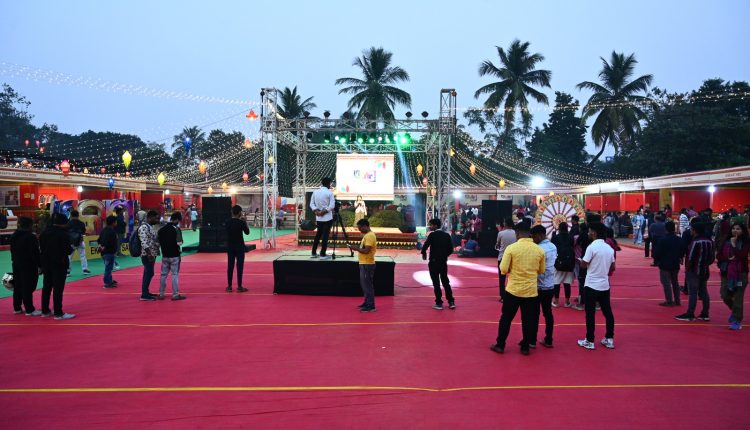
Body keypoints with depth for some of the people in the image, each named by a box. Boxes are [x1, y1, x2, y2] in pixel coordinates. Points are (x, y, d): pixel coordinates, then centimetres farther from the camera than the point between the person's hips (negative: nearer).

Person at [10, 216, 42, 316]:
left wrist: (15, 261, 20)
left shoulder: (14, 236, 9)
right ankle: (29, 310, 0)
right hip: (29, 266, -8)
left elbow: (13, 251, 15)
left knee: (17, 286, 15)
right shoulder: (31, 237, -17)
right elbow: (35, 253, -17)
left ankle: (17, 308, 24)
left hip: (16, 265, 8)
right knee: (28, 288, -4)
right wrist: (40, 265, -11)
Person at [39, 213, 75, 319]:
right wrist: (71, 248, 4)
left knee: (47, 287, 16)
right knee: (58, 288, -5)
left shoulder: (45, 232, 9)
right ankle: (58, 313, -2)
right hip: (59, 264, -8)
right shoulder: (63, 234, -16)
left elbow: (41, 247, 12)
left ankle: (45, 311, 25)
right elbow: (67, 251, -17)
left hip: (46, 263, 8)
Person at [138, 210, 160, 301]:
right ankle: (144, 295, -2)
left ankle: (146, 292, 23)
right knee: (148, 274, -7)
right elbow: (144, 243, -23)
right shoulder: (144, 228, -16)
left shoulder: (150, 227, 15)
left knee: (149, 274, 15)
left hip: (152, 255, 10)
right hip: (147, 255, -10)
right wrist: (149, 254, -25)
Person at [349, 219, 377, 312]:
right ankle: (367, 303, 26)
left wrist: (356, 248, -14)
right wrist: (357, 247, 10)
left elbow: (366, 250, -23)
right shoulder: (367, 235, 15)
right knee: (365, 284, 17)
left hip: (367, 264, -11)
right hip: (364, 264, 11)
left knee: (367, 285, -6)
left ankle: (370, 306, -1)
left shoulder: (369, 236, -18)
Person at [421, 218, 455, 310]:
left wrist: (424, 253, -1)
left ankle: (439, 303, 6)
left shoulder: (432, 235, -11)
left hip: (434, 262, -5)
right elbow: (451, 249, 4)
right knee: (445, 281, 14)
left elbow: (425, 246, -21)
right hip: (443, 262, 5)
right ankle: (451, 302, 14)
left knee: (436, 282, 3)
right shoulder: (446, 235, 5)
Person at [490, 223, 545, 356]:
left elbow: (503, 269, -12)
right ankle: (525, 347, 23)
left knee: (506, 318, 11)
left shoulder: (511, 248, -12)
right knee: (528, 320, 14)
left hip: (513, 290, -2)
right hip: (531, 291, 2)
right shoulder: (539, 250, -2)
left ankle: (500, 345, 18)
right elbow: (541, 271, 9)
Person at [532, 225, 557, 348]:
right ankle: (548, 340, 17)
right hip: (550, 286, 8)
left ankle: (532, 340, 10)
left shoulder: (539, 249, -20)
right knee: (548, 313, 12)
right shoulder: (553, 247, 7)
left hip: (539, 286, -7)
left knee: (535, 314, 2)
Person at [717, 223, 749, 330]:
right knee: (725, 295, 4)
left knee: (738, 298, -4)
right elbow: (720, 255, 8)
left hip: (740, 273, -4)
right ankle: (735, 311, 34)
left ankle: (737, 321, 4)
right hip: (726, 272, 4)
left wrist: (734, 244, -13)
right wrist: (728, 259, -9)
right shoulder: (726, 242, 8)